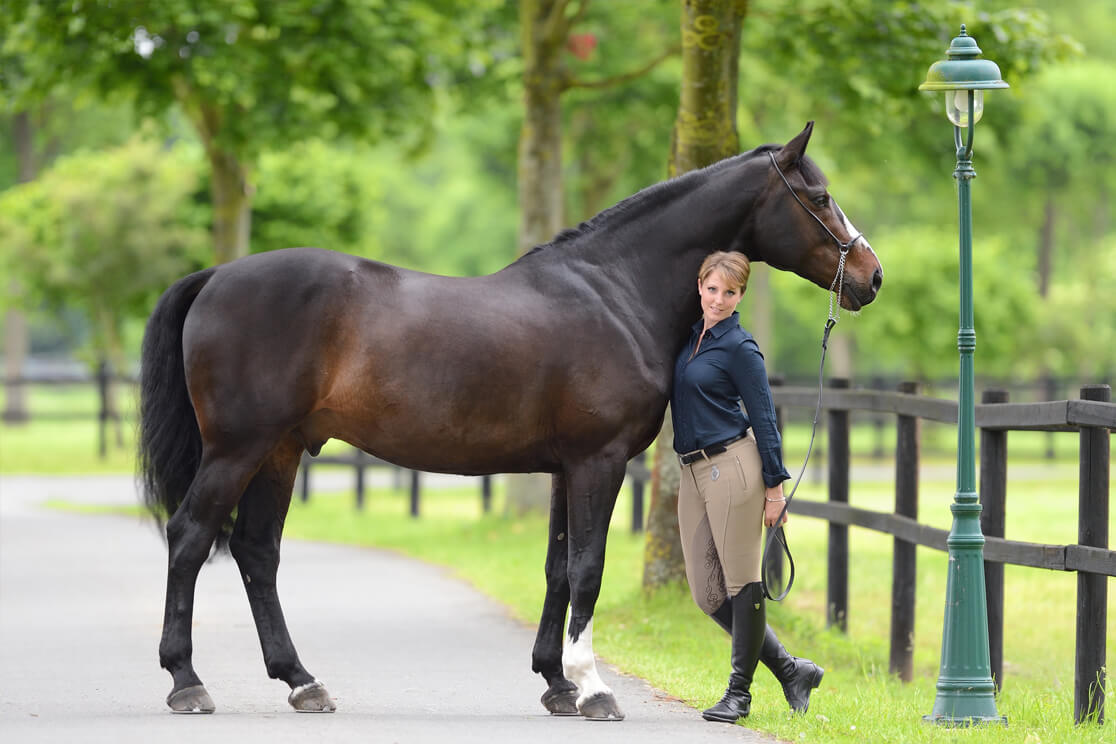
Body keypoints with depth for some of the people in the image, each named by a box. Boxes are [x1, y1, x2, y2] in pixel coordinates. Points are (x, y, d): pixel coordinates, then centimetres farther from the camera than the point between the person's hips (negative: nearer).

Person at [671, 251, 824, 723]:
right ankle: (791, 670, 16)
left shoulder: (740, 347, -8)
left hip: (733, 467, -8)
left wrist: (775, 486, -10)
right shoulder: (691, 336, 14)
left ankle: (739, 691, 8)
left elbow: (763, 418, -8)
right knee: (708, 594, 6)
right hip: (692, 472, 8)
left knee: (741, 581, -1)